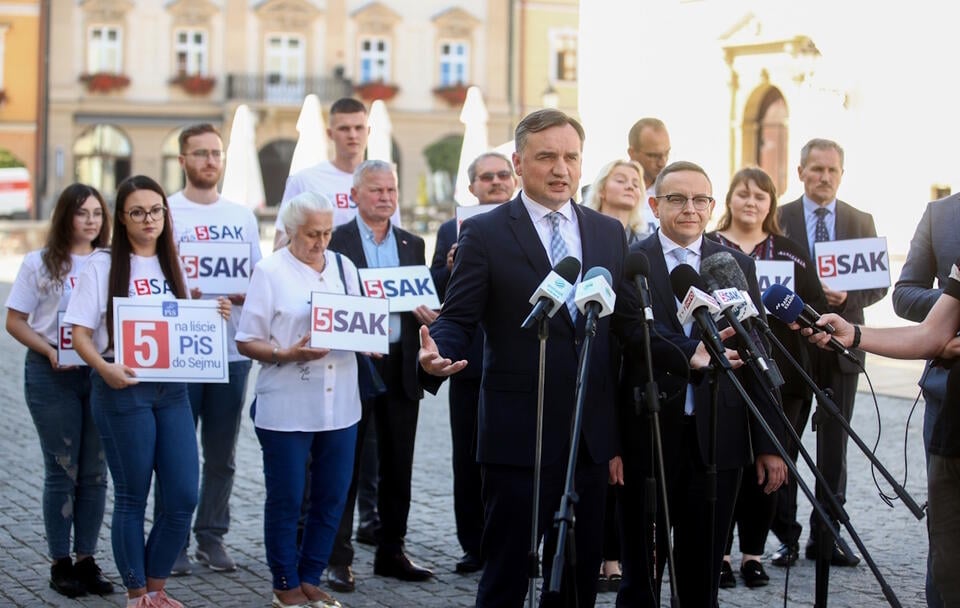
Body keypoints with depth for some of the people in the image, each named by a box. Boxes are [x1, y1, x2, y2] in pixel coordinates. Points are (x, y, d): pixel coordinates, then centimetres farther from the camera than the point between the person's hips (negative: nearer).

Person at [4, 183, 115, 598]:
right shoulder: (40, 264, -1)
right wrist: (50, 351, -16)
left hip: (102, 372, 3)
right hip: (53, 375, -3)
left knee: (94, 471, 6)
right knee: (62, 470, 2)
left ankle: (86, 560, 16)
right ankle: (60, 564, 11)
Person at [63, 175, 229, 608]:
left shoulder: (172, 266, 13)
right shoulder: (103, 265, -3)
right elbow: (81, 334, -6)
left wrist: (212, 316, 0)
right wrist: (105, 368, -23)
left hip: (172, 389, 5)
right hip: (123, 390, -5)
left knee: (183, 497, 1)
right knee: (132, 497, 2)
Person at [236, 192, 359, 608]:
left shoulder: (343, 267, 11)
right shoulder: (270, 272, -3)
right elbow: (246, 342, -5)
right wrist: (287, 354, -20)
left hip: (339, 404, 5)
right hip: (287, 409, -5)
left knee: (331, 497, 8)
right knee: (285, 499, 3)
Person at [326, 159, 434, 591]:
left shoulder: (412, 245, 14)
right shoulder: (334, 242, 0)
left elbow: (425, 302, 14)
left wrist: (427, 314, -8)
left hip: (400, 366, 5)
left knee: (398, 466, 9)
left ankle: (391, 552, 19)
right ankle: (338, 559, 4)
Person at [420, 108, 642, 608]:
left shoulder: (609, 233, 11)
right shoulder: (484, 233, -2)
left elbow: (629, 322, 12)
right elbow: (458, 319, -6)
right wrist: (436, 356, -27)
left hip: (590, 434, 4)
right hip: (518, 433, -4)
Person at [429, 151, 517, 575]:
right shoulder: (452, 232, 9)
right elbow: (435, 295, 4)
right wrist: (451, 267, -15)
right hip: (471, 361, 2)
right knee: (469, 460, 7)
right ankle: (474, 545, 15)